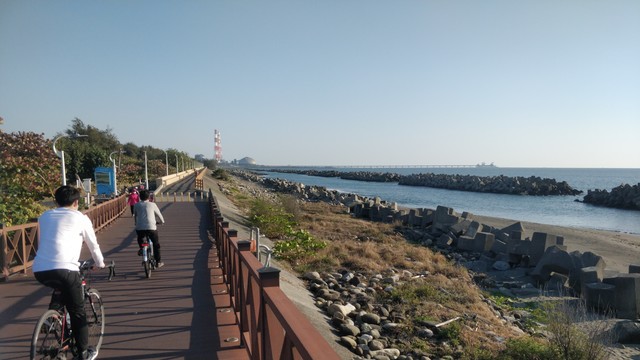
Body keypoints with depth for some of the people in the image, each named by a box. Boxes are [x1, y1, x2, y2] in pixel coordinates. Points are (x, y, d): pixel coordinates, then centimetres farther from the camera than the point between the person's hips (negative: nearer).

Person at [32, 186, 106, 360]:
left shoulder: (45, 216, 21)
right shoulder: (81, 218, 10)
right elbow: (93, 245, 18)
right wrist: (99, 263, 37)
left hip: (39, 270, 5)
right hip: (65, 269, -4)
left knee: (61, 288, 38)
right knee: (77, 312, 13)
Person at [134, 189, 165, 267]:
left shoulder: (136, 205, 11)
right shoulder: (152, 204, 5)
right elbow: (159, 214, 15)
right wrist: (162, 221, 35)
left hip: (139, 228, 2)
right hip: (151, 228, -2)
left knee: (140, 238, 38)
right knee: (156, 245, 15)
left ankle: (141, 248, 17)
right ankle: (158, 262, 16)